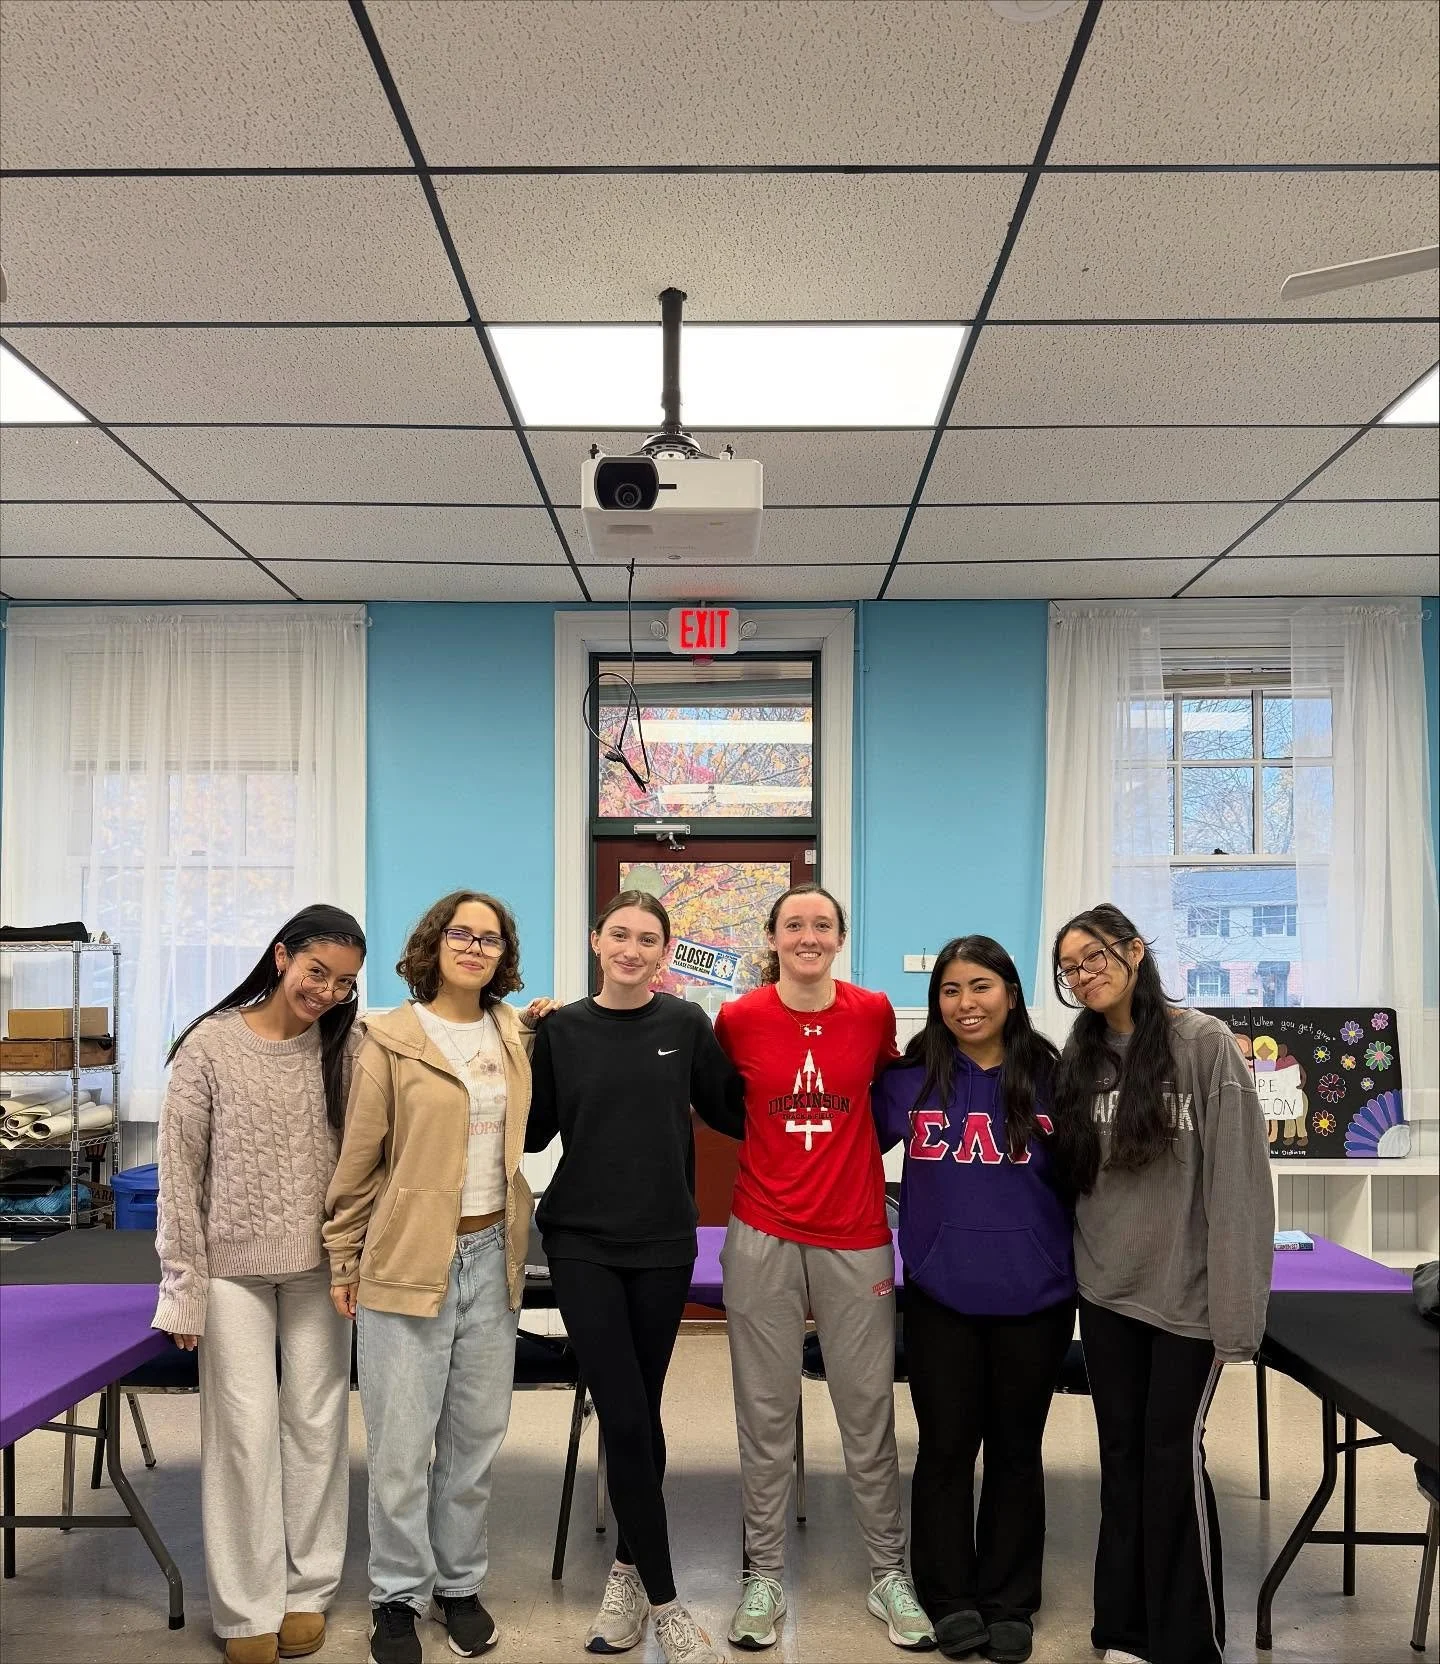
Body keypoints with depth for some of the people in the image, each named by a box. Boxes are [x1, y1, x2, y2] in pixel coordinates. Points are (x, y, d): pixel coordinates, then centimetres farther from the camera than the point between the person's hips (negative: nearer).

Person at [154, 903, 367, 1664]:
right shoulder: (210, 1045, -8)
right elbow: (180, 1170, -6)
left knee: (316, 1422, 10)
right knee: (246, 1429, 3)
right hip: (234, 1265, -2)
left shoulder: (348, 1047, -3)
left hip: (320, 1264, 2)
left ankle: (308, 1588, 26)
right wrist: (183, 1283, -6)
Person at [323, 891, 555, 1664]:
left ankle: (459, 1583, 30)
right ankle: (397, 1594, 23)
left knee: (477, 1433, 13)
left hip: (491, 1256, 4)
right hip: (408, 1259, -4)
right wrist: (343, 1259, 0)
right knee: (401, 1442, 4)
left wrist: (541, 1035, 7)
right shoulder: (391, 1041, -7)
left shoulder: (514, 1034, 6)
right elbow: (358, 1160, -3)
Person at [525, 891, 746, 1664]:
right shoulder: (561, 1029, -1)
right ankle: (664, 1600, 12)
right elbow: (533, 1132, 2)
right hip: (582, 1242, -1)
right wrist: (518, 1054, -9)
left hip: (663, 1241, 1)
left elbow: (732, 1112, 4)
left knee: (641, 1414, 12)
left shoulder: (686, 1025, -1)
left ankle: (630, 1569, 32)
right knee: (624, 1418, -2)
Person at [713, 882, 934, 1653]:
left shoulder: (873, 1012, -3)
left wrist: (847, 1149, 9)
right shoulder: (737, 1018, -5)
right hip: (763, 1238, 0)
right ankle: (763, 1576, 23)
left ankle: (889, 1575, 25)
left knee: (869, 1416, 9)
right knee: (766, 1415, 8)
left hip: (855, 1239, 1)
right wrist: (774, 1147, 4)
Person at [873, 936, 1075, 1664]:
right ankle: (951, 1598, 27)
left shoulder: (1052, 1078, -4)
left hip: (1034, 1296, 0)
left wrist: (1086, 1265, 1)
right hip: (940, 1295, 0)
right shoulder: (910, 1080, -4)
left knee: (1016, 1448, 14)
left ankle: (1009, 1601, 29)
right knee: (945, 1447, 11)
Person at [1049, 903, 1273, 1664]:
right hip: (1105, 1291, 5)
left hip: (1186, 1292, -4)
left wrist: (1235, 1304, -17)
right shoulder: (1081, 1053, 4)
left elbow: (1238, 1180, -14)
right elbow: (1067, 1172, 8)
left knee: (1173, 1457, 2)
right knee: (1122, 1455, 12)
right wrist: (1066, 1266, 1)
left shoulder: (1204, 1043, -11)